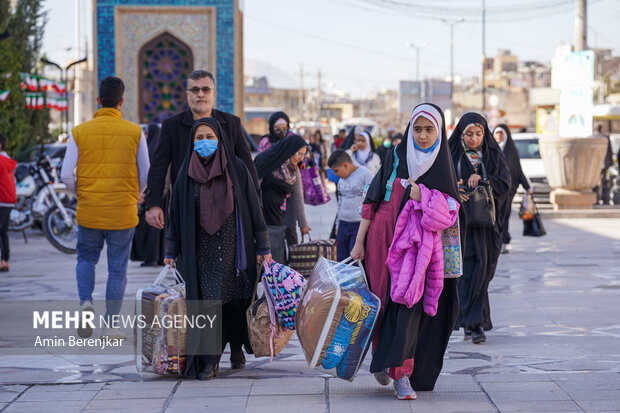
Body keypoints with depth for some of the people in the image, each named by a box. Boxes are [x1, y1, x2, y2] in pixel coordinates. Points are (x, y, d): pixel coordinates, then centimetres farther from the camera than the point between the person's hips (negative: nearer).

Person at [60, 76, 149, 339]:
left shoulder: (79, 132, -2)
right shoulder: (135, 132, -3)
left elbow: (66, 175, -4)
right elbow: (146, 175, 2)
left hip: (88, 211, 1)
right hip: (123, 213, -1)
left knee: (86, 259, 21)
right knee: (117, 269, 8)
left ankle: (86, 302, -3)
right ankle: (111, 326, 8)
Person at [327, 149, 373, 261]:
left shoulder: (365, 174, -9)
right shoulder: (341, 179, 15)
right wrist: (338, 225, 23)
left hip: (360, 224, -7)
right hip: (343, 224, 7)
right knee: (342, 259, 7)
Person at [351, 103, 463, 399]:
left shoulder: (442, 166, 5)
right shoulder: (396, 157, 3)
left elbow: (451, 213, 2)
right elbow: (372, 199, 3)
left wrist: (424, 199, -15)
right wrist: (359, 241, -1)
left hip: (419, 246, 0)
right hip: (384, 240, 1)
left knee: (410, 305, -12)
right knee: (384, 301, 2)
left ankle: (401, 374, -12)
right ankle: (381, 359, 25)